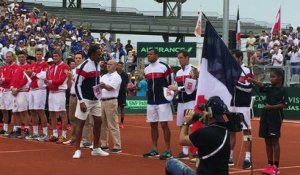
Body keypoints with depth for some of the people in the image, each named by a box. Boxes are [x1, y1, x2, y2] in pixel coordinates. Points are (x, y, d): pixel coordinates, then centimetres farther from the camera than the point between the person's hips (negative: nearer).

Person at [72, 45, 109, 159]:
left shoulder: (97, 65, 8)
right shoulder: (84, 66, -16)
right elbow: (77, 85, -17)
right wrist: (81, 101, -21)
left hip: (95, 99, 8)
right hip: (85, 99, -8)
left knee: (98, 121, 10)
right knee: (81, 123, -3)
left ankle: (96, 149, 20)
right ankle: (78, 150, 3)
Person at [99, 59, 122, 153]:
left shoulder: (116, 77, -3)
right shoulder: (104, 76, 19)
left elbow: (110, 88, -17)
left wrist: (104, 86, -35)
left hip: (111, 101, -8)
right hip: (102, 101, 8)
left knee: (113, 125, -9)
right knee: (102, 124, 11)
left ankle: (117, 146, -8)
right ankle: (104, 144, 20)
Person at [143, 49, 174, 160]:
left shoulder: (164, 67, -8)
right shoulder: (146, 69, 11)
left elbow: (171, 82, -2)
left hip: (163, 101, -6)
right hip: (151, 101, 6)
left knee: (164, 124, -7)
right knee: (153, 125, 8)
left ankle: (168, 151, -4)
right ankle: (154, 149, 15)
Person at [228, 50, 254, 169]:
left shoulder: (247, 71, -8)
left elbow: (248, 87, -17)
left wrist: (236, 82, -23)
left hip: (243, 106, -6)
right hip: (232, 105, 6)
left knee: (246, 131, -4)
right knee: (231, 131, 9)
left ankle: (247, 158, -5)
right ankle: (230, 156, 16)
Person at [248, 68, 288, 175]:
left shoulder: (282, 90, -7)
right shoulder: (269, 87, 11)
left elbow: (285, 105, -13)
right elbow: (261, 85, -6)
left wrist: (271, 107, -16)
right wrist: (252, 80, -24)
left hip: (276, 117, -6)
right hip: (265, 116, 6)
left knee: (274, 141, -3)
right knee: (267, 141, 9)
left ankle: (276, 166, 2)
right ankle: (270, 164, 18)